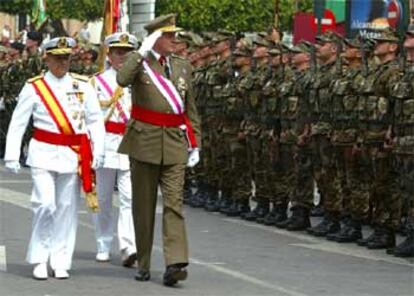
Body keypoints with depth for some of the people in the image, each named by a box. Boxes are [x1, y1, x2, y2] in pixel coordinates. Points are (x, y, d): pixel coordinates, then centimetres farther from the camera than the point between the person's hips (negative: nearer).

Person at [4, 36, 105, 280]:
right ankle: (39, 260, 2)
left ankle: (61, 262, 12)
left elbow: (96, 121, 8)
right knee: (45, 204, -12)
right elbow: (17, 124, 0)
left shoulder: (83, 87, 6)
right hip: (43, 153, -2)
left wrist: (99, 152, -1)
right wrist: (12, 156, -6)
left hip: (73, 155, 2)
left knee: (67, 208, 4)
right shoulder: (34, 88, 0)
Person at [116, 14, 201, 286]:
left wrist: (195, 144, 11)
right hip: (145, 141, -2)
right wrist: (143, 52, -22)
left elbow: (191, 109, 16)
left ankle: (176, 263, -18)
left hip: (174, 144, 2)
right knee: (144, 205, 7)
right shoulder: (139, 62, -1)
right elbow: (122, 80, -25)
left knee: (174, 202, -9)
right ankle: (143, 264, 17)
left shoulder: (183, 67, 11)